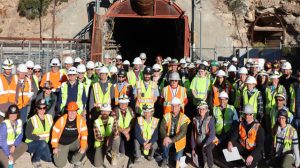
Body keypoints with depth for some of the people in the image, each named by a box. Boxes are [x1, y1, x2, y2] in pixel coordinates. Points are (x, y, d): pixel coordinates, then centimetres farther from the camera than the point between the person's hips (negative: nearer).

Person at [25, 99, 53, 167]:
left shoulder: (49, 117, 4)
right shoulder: (32, 120, -13)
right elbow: (28, 135, -16)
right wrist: (39, 138, -24)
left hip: (45, 143, 5)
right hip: (32, 143, -5)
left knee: (50, 158, -12)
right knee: (43, 143, -37)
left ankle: (36, 153, 16)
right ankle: (35, 159, -11)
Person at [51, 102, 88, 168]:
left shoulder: (81, 120, -16)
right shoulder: (62, 119, -18)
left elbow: (84, 133, -14)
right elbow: (55, 133, -11)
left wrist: (83, 146, -24)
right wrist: (55, 147, -12)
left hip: (74, 142, 1)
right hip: (62, 144, -1)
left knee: (85, 146, -27)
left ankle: (75, 160, 0)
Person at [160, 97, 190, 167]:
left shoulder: (184, 118, -15)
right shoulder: (167, 116, -5)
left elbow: (183, 132, -23)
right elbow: (162, 128, -11)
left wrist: (172, 140, -33)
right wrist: (165, 137, -32)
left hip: (179, 139, -1)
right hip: (168, 137, 1)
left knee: (178, 159, -7)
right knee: (165, 144, -30)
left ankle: (178, 160, 32)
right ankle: (165, 159, -1)